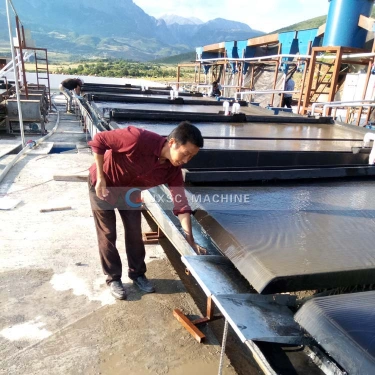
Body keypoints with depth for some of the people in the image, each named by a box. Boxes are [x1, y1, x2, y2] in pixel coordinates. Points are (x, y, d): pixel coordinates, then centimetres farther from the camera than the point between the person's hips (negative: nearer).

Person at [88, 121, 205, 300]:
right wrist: (101, 178, -25)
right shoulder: (139, 139, -37)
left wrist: (191, 241, -23)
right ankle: (113, 278, 21)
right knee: (107, 234, 3)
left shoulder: (173, 170, -20)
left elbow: (181, 205, -18)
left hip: (130, 191, 5)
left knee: (135, 232, 8)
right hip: (102, 185, -4)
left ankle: (137, 273, 29)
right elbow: (99, 140, -28)